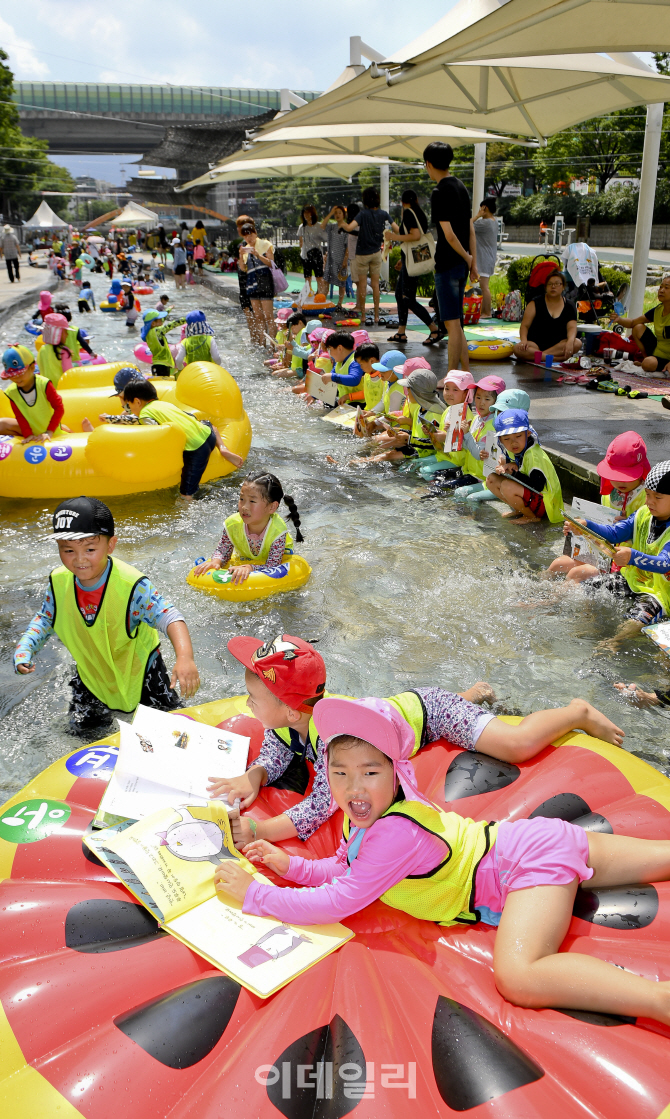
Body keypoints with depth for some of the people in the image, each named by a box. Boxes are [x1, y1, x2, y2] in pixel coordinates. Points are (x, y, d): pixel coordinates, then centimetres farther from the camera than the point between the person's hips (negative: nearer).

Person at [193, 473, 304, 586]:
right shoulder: (232, 525, -28)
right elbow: (222, 551, -14)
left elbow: (272, 566, -39)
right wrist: (216, 561, -38)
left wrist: (249, 568, -57)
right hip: (243, 559, 2)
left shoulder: (278, 531, -37)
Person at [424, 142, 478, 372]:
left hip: (447, 264, -9)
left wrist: (467, 257, -5)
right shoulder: (461, 187, 13)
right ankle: (466, 373, 19)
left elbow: (448, 234, -18)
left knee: (452, 324, -5)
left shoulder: (439, 192, -14)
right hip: (461, 265, 9)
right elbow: (471, 229, 13)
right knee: (455, 323, 15)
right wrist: (473, 262, 13)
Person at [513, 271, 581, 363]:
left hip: (558, 345, 2)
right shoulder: (536, 303, 3)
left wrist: (570, 341, -29)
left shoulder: (569, 306, 7)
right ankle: (557, 358, -31)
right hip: (536, 344, -2)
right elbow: (524, 325, -3)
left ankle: (535, 355, -29)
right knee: (518, 349, -34)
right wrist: (523, 340, -25)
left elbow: (572, 327, -5)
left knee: (577, 343, -29)